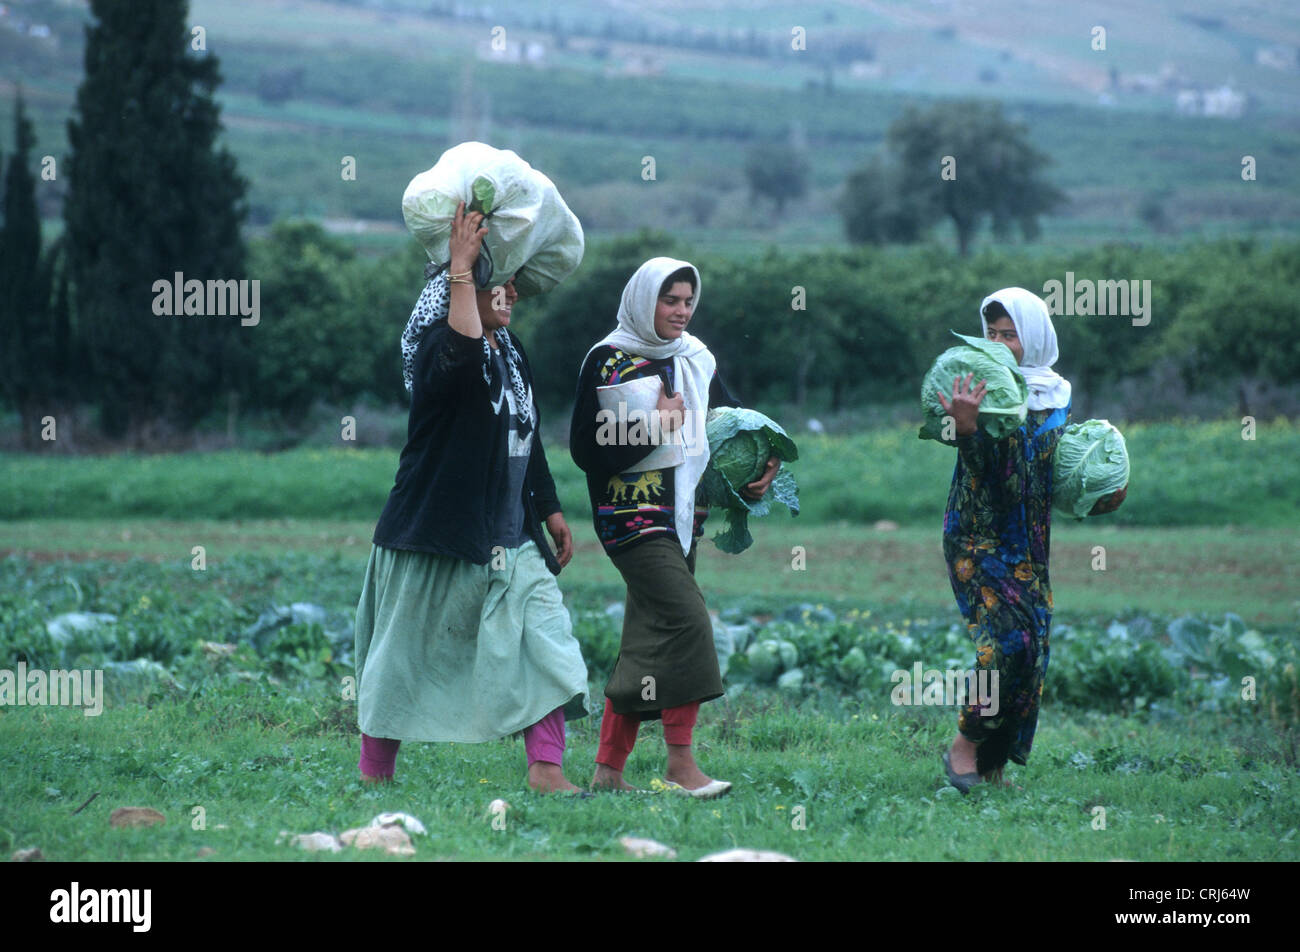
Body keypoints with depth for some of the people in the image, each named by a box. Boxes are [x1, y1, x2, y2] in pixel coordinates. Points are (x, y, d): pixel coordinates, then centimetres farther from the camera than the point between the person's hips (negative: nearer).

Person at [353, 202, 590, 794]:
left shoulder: (512, 355, 13)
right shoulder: (438, 352, -13)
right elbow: (461, 348, -40)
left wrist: (551, 511, 21)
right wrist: (461, 267, -35)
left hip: (511, 542, 7)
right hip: (436, 543, -7)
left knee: (545, 639, -7)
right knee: (408, 657, 3)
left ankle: (546, 769, -10)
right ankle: (374, 774, 17)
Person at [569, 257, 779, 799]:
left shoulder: (695, 360, 13)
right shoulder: (609, 361, -6)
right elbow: (586, 450, -10)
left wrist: (763, 462, 1)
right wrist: (655, 426, -14)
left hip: (681, 515, 7)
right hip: (631, 515, -7)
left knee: (647, 642, 7)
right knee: (686, 619, -20)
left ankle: (609, 769, 12)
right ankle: (680, 764, -18)